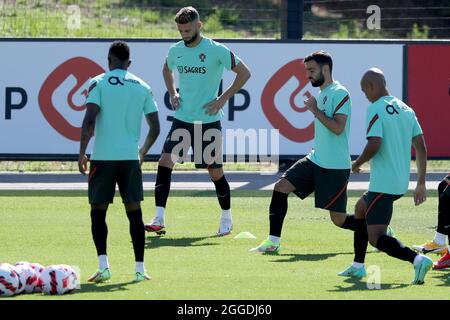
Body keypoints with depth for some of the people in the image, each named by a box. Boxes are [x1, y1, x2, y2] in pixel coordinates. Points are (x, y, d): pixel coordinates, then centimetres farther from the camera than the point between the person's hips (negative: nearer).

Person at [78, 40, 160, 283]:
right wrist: (143, 152, 24)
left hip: (103, 157, -2)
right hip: (130, 158, 2)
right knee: (134, 212, 9)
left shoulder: (98, 83, -2)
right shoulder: (142, 87, 8)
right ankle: (140, 269, 7)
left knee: (98, 212, 6)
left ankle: (103, 266, -7)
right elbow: (155, 128, 8)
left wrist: (82, 152, -6)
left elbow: (89, 120, -13)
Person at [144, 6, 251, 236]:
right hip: (182, 120, 4)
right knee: (165, 162, -12)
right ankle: (159, 219, -12)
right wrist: (172, 93, 11)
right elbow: (166, 70, 28)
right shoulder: (175, 50, 4)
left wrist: (222, 99, -10)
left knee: (215, 170, 3)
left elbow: (244, 73, -6)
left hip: (208, 121, -4)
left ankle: (226, 218, 24)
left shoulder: (216, 50, -11)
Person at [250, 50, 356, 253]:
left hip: (335, 167, -9)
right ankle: (273, 242, -5)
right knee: (281, 187, -5)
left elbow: (338, 128, -24)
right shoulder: (321, 93, 15)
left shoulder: (340, 93, -13)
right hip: (315, 160, 9)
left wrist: (315, 110, -18)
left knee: (339, 219, -4)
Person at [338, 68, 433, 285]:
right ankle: (358, 266, 35)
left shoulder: (375, 109, -12)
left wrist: (357, 164, -3)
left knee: (376, 237, -11)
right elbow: (421, 146, 10)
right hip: (401, 183, 9)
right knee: (361, 208, 31)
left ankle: (418, 259, -31)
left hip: (383, 183, -9)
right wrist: (421, 184, 14)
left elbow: (374, 144, -22)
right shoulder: (406, 110, 11)